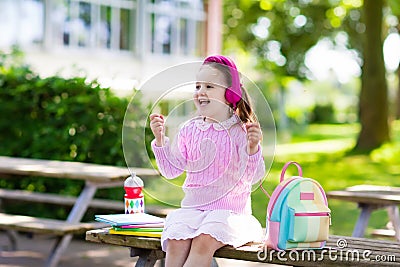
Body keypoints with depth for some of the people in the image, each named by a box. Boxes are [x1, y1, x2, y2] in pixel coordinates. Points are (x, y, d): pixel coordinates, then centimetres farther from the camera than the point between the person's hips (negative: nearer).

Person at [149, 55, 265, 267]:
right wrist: (160, 140, -2)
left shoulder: (241, 131, -2)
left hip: (229, 210, -3)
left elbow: (254, 177, -9)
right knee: (175, 242, -27)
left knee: (204, 242, -32)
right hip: (192, 207, 3)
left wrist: (253, 148, -26)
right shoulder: (189, 130, 10)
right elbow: (171, 170, 10)